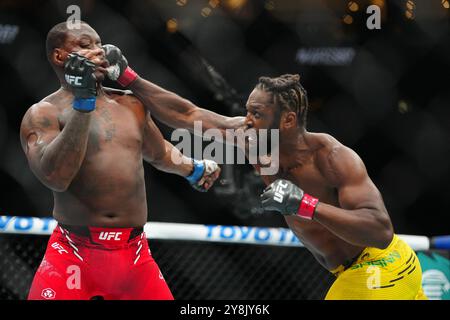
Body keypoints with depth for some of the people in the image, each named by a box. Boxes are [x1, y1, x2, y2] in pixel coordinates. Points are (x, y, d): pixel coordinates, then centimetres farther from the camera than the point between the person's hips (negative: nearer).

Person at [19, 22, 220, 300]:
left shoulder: (131, 105, 12)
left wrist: (193, 168, 21)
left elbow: (158, 152, 32)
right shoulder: (43, 114, -5)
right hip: (73, 255, -4)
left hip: (135, 254, 4)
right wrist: (82, 103, -22)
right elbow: (55, 176, -22)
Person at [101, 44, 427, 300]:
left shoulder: (334, 157, -25)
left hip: (381, 269, -8)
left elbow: (381, 230, -33)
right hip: (354, 272, 8)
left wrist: (305, 205, -38)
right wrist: (127, 75, -4)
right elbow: (187, 115, 1)